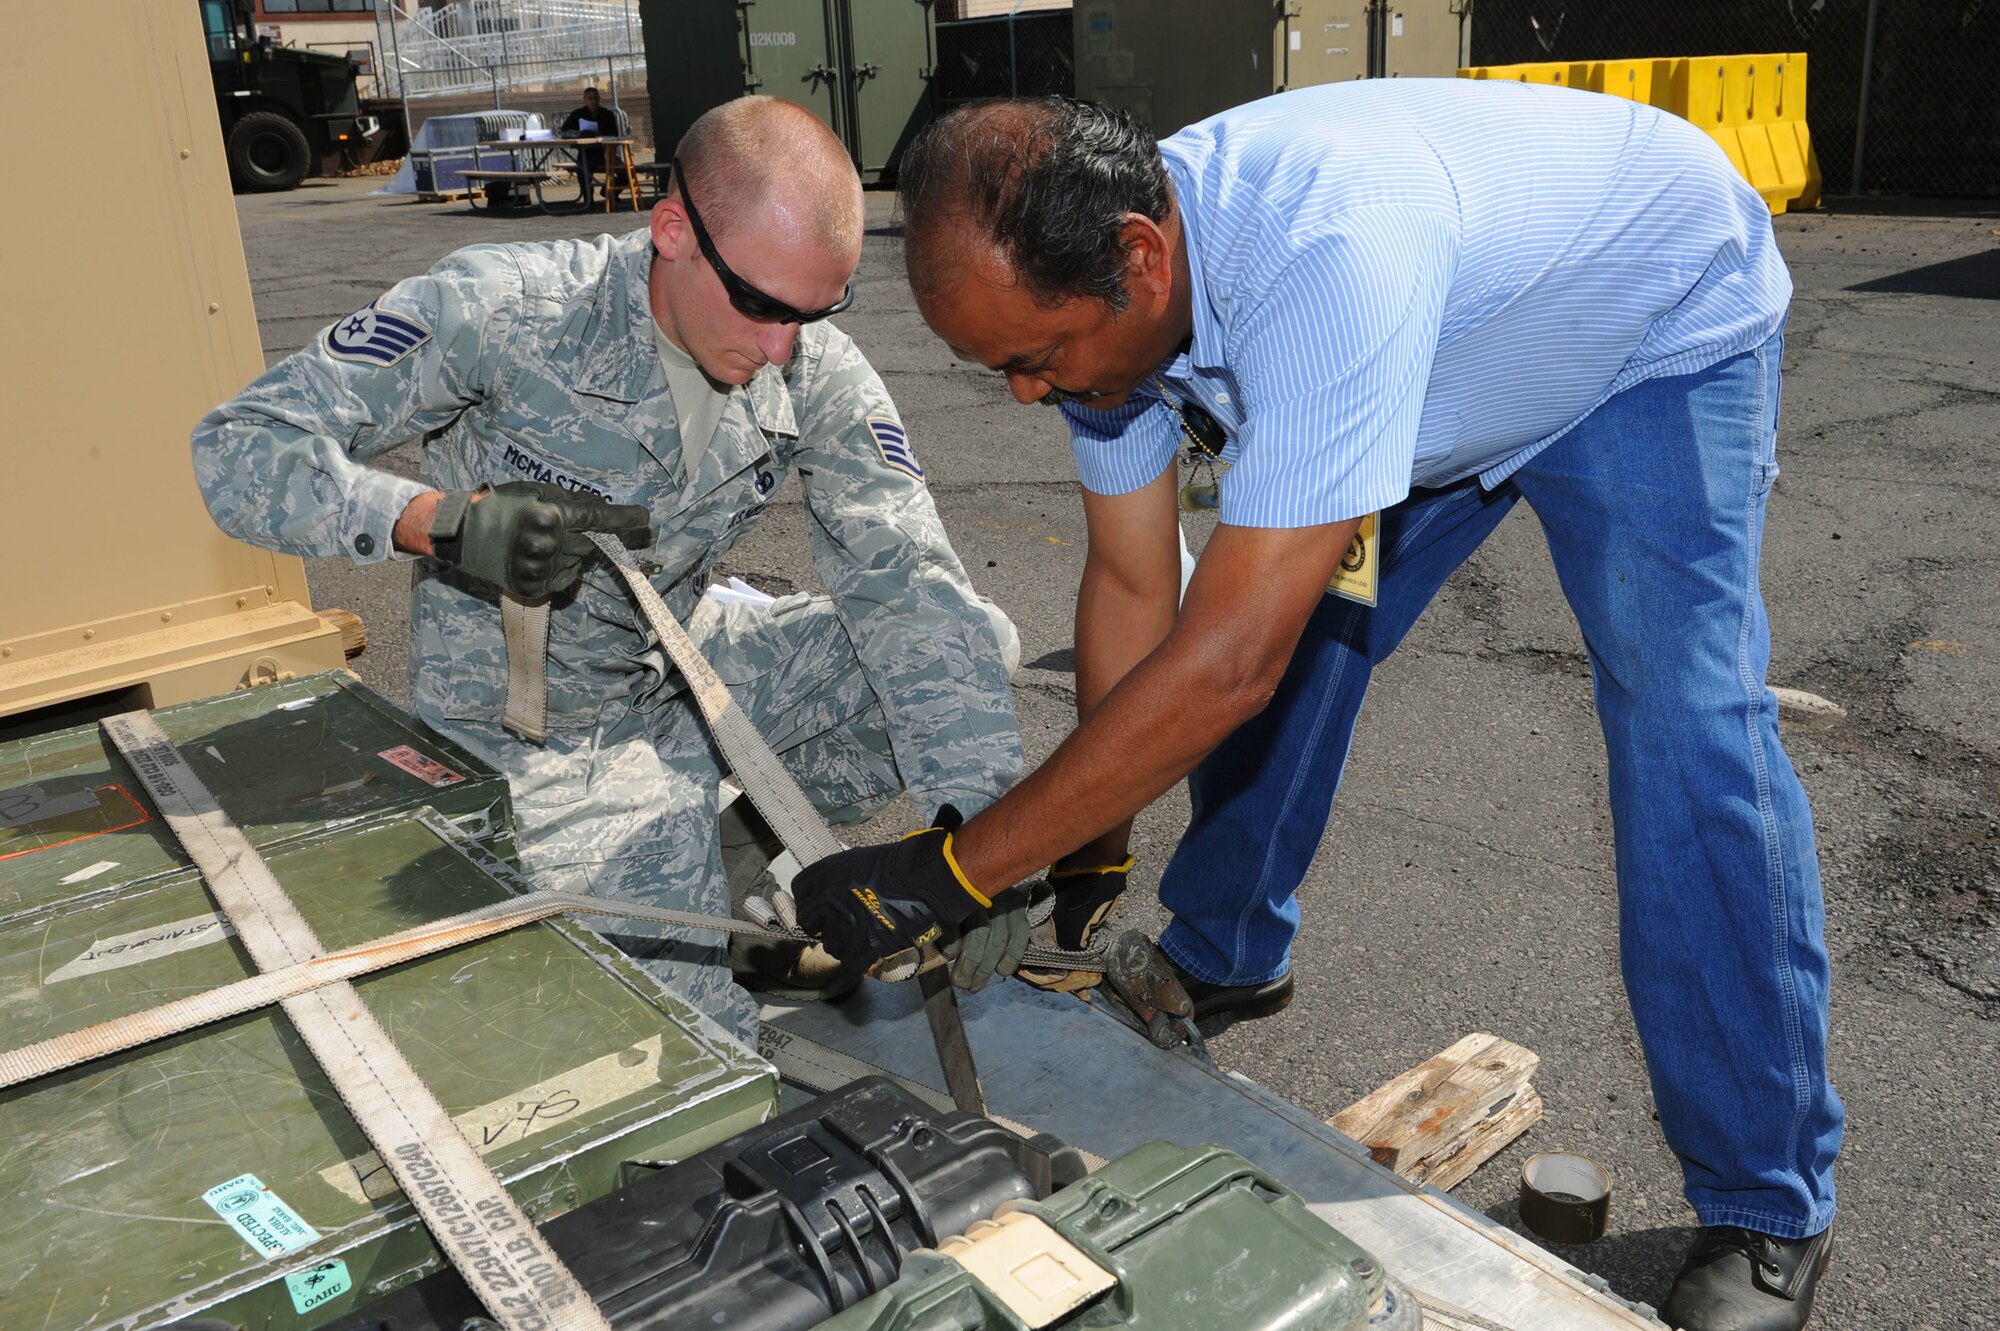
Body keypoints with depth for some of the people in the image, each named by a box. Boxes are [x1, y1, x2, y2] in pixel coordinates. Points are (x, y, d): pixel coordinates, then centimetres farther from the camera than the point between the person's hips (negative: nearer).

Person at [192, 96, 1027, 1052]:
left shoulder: (818, 375, -13)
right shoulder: (500, 310, -24)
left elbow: (910, 581, -20)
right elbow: (239, 449, -21)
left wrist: (974, 826, -32)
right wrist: (444, 521, -39)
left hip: (688, 672, 5)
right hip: (536, 735, -4)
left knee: (972, 644, -9)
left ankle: (738, 837, 7)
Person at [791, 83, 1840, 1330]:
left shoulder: (1324, 251, -46)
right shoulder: (1093, 273, -21)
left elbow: (1226, 661, -47)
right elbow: (1132, 589, -12)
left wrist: (954, 870, -40)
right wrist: (1093, 860, -11)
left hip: (1666, 326, -6)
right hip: (1450, 353, 7)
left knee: (1688, 730, -19)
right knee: (1292, 626, 2)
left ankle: (1769, 1207, -3)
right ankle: (1229, 961, 25)